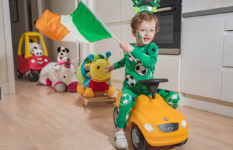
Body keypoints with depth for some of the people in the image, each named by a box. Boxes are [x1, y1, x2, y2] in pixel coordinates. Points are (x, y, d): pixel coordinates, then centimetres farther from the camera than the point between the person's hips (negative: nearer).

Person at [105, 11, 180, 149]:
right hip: (130, 87, 0)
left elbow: (149, 62, -28)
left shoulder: (152, 47, -5)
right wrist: (114, 66, 27)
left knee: (174, 97, -12)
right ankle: (120, 130, -14)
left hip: (148, 88, 0)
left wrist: (133, 50, -33)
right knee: (126, 100, -35)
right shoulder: (129, 48, 3)